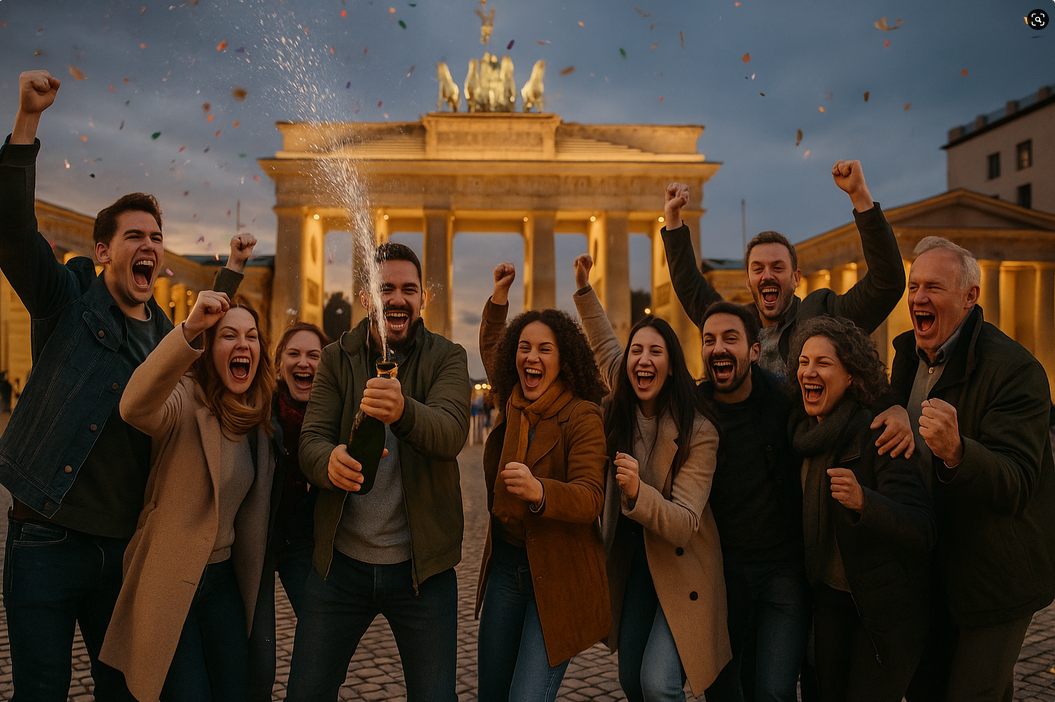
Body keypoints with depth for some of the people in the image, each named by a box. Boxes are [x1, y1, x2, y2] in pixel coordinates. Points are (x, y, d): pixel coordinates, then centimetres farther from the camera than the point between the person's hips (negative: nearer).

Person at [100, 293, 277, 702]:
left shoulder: (256, 416, 6)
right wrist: (188, 330, -49)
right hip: (170, 580, -6)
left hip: (224, 578, 6)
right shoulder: (186, 400, -15)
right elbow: (135, 408, -40)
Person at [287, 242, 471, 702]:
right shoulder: (336, 359, 3)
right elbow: (311, 439, -7)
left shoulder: (446, 358, -3)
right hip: (341, 561, 2)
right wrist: (329, 460, -33)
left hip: (421, 565, -1)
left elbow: (451, 431, -21)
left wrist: (403, 410, -44)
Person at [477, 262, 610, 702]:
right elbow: (490, 349, 27)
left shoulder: (583, 417, -15)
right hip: (506, 563, 7)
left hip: (558, 574, -6)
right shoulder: (512, 404, 5)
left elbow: (591, 497, -25)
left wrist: (539, 491, -42)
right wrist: (499, 298, 22)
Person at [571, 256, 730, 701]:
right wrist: (584, 289, 10)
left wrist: (637, 493, -42)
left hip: (681, 566, -6)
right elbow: (604, 344, 15)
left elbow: (683, 525, -25)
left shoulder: (697, 431, -21)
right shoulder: (622, 411, -5)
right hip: (633, 560, 6)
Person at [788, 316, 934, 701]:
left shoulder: (879, 435, -21)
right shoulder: (802, 429, 0)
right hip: (827, 598, 6)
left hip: (885, 610, -6)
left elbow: (922, 532, -29)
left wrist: (862, 501, -44)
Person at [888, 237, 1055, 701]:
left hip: (995, 575, -7)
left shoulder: (1015, 369, -22)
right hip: (931, 567, 7)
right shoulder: (908, 353, 1)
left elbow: (1015, 485, -33)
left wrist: (956, 451, -50)